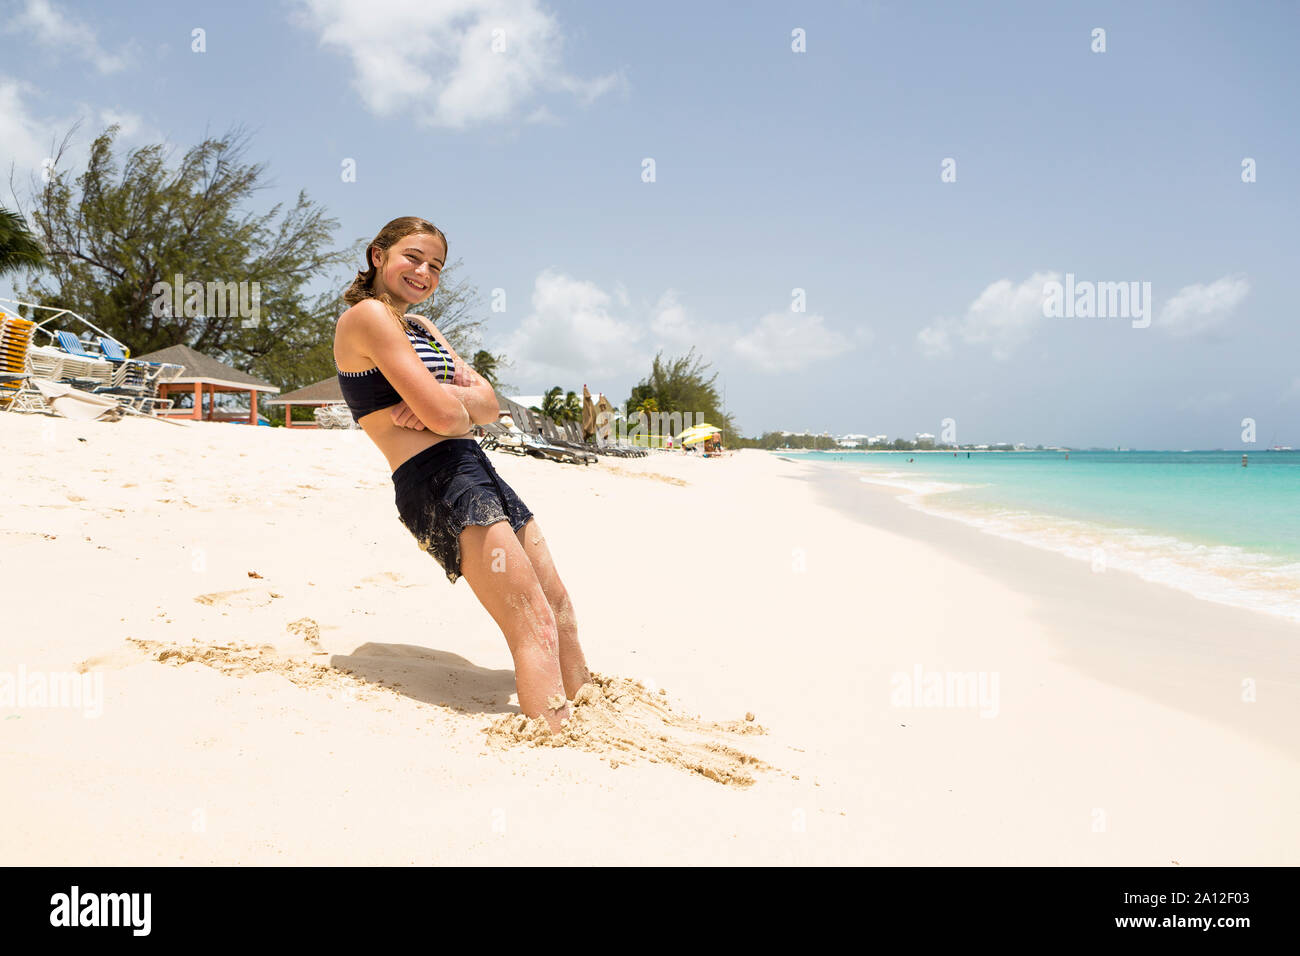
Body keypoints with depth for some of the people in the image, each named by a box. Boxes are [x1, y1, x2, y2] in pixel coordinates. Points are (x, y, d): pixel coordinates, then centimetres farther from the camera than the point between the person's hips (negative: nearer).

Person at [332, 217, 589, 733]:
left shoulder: (422, 327, 23)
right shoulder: (368, 315, -6)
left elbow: (490, 405, 12)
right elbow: (443, 415, -17)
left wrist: (447, 397, -8)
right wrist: (460, 405, 6)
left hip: (478, 472, 10)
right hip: (435, 483, -10)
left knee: (559, 611, 15)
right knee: (535, 628, -15)